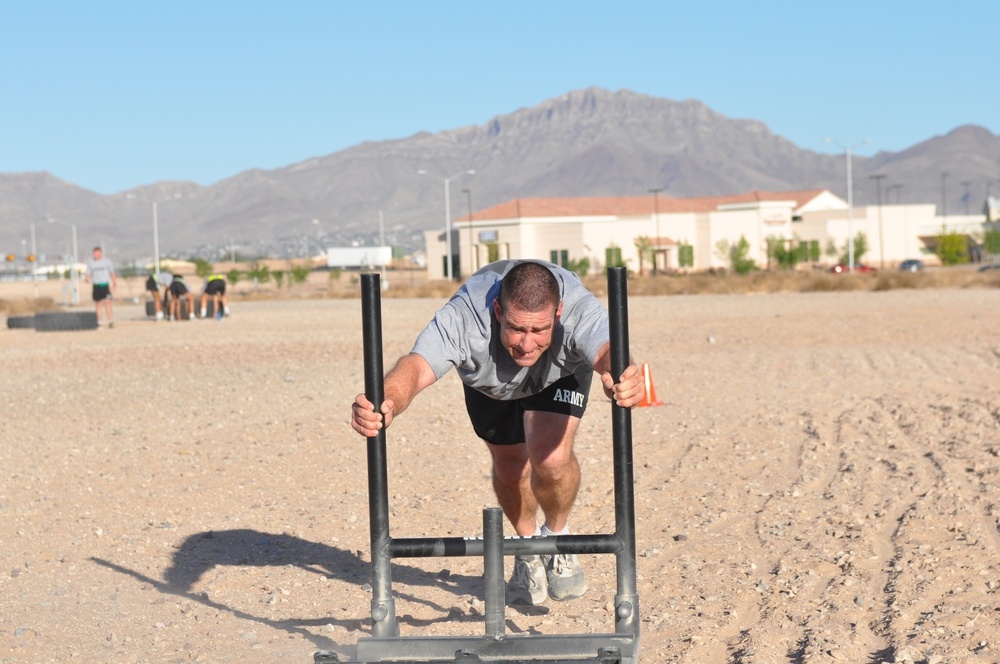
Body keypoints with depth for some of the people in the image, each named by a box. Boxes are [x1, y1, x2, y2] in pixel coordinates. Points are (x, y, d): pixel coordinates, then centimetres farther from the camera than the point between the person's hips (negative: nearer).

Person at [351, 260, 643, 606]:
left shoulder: (580, 310, -44)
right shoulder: (463, 317, -44)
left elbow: (606, 350, -63)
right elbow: (416, 366, -59)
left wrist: (621, 380, -88)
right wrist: (386, 404, -81)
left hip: (561, 372, -1)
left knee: (551, 456, -22)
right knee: (509, 465, 10)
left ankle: (557, 538, 7)